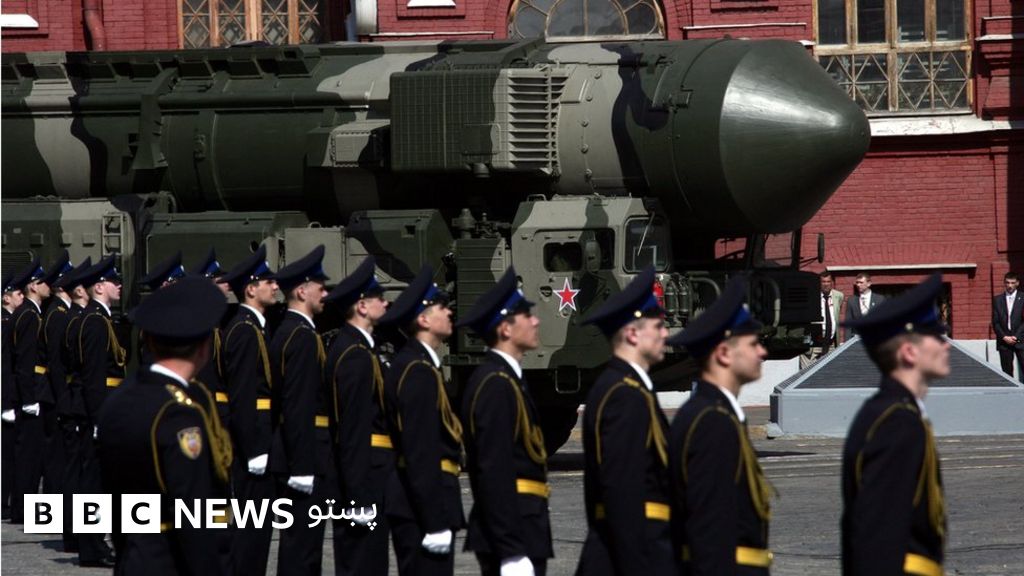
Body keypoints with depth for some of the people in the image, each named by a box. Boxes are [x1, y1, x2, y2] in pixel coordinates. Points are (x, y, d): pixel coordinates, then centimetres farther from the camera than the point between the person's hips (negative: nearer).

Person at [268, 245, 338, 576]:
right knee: (303, 541, -8)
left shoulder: (285, 332, 15)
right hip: (306, 452, -11)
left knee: (297, 540, 16)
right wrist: (304, 466, -24)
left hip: (290, 447, 11)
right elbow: (300, 408, -22)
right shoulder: (304, 337, -16)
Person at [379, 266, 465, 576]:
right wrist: (436, 521, -23)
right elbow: (421, 454, -22)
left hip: (409, 502, 11)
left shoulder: (409, 364, 14)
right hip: (422, 503, -11)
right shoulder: (419, 371, -17)